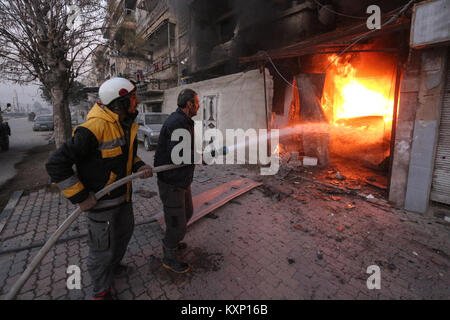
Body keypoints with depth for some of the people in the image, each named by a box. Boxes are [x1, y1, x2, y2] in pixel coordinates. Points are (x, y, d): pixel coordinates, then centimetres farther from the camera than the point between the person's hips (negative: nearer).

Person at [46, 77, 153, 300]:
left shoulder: (127, 124, 1)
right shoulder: (95, 128, -28)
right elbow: (56, 164, -26)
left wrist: (139, 166, -3)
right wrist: (80, 197, -22)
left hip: (123, 196, 9)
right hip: (101, 201, -9)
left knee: (125, 231, 27)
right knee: (102, 249, 9)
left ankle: (113, 267, 55)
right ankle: (101, 291, 37)